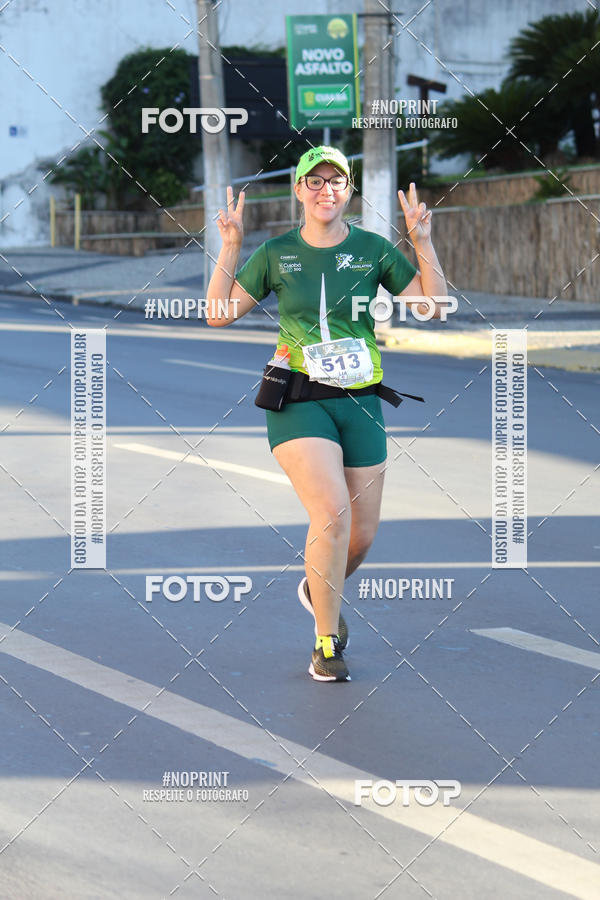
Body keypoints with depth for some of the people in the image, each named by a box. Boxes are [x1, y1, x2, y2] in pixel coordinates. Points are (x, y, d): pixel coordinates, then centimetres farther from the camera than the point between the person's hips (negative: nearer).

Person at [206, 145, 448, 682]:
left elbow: (434, 306, 3)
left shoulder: (372, 249, 4)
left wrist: (423, 243, -8)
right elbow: (219, 314, 4)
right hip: (298, 401, -3)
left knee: (363, 535, 6)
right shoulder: (276, 254, 3)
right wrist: (230, 248, -5)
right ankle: (327, 644, -10)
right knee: (332, 513, -23)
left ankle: (320, 590, 41)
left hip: (360, 401, 3)